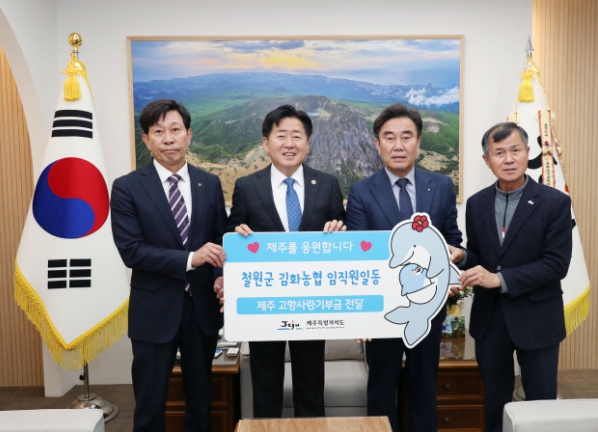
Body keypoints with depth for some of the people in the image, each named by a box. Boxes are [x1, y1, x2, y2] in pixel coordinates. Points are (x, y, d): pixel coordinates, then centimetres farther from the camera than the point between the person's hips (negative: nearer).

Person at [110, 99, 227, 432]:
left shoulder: (210, 184, 3)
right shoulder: (127, 188, -7)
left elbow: (221, 238, 6)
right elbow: (131, 250, -14)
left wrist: (221, 275, -13)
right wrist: (189, 259, -23)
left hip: (203, 307, 3)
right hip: (155, 310, -2)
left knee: (201, 398, 19)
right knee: (150, 404, 12)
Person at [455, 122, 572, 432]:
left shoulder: (555, 202, -10)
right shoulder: (476, 203, 1)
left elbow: (556, 264, -16)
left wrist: (500, 279, -23)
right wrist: (461, 260, -14)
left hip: (536, 318, -3)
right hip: (489, 316, 3)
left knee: (541, 400, 12)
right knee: (494, 400, 18)